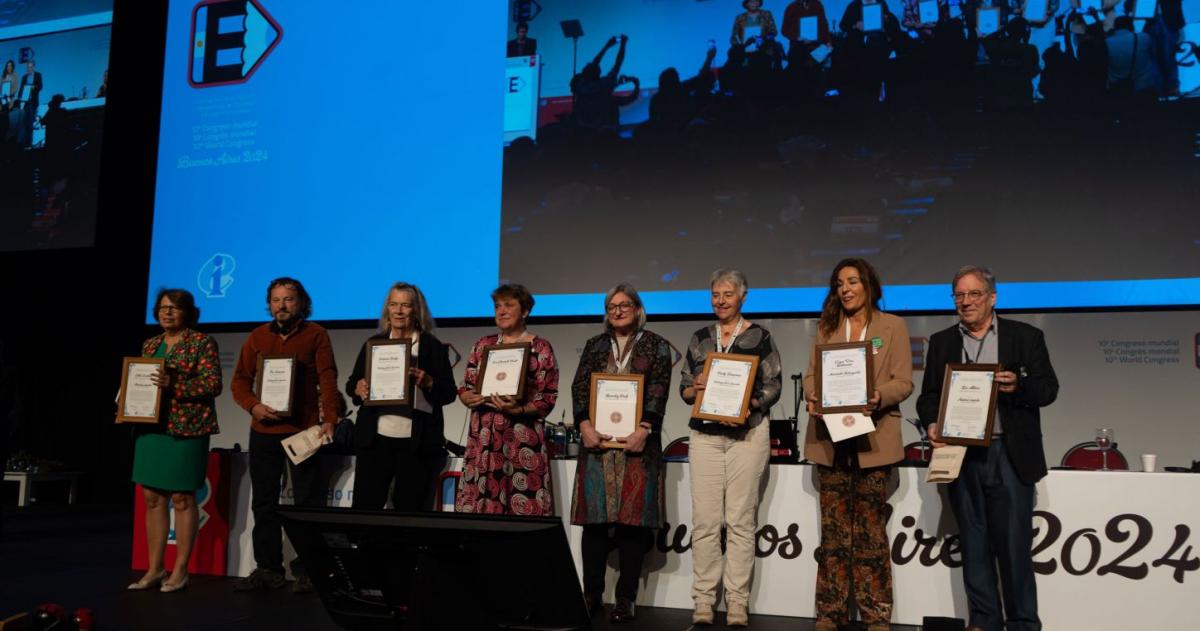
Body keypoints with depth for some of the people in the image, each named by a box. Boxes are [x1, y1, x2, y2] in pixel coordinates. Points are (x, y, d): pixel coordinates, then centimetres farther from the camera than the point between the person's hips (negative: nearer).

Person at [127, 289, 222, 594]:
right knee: (152, 497, 7)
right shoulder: (151, 344, 16)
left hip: (186, 428, -6)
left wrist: (174, 386, -22)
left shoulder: (202, 342, -4)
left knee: (182, 498, -1)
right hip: (151, 427, 6)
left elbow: (213, 384, -11)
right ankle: (154, 569, 14)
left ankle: (180, 570, 7)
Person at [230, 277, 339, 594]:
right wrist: (253, 406, -11)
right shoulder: (257, 337, 10)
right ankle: (268, 569, 19)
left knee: (308, 502, -1)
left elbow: (327, 380, -7)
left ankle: (306, 571, 4)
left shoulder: (316, 335, 0)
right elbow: (240, 380, 9)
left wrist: (329, 419, -19)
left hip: (303, 431, -4)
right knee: (264, 503, 9)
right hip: (263, 433, 4)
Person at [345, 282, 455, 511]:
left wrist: (427, 382, -18)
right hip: (375, 438, 2)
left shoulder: (433, 346, 2)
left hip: (417, 442, -2)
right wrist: (358, 388, -9)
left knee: (410, 510, 4)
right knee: (364, 507, 2)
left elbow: (449, 393, 0)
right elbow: (351, 383, 12)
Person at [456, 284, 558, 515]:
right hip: (483, 439, 4)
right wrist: (469, 398, -9)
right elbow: (465, 388, 14)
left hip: (523, 441, -4)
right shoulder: (483, 345, 13)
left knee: (522, 509, -7)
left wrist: (516, 409, -20)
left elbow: (547, 399, -4)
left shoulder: (541, 348, 0)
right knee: (477, 509, 2)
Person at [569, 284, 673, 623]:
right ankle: (592, 595, 9)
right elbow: (579, 387, 7)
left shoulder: (656, 346, 8)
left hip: (636, 441, -2)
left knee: (632, 516, -4)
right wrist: (585, 425, -9)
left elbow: (658, 391, -3)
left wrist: (644, 429, -16)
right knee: (595, 517, 1)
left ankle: (626, 599, 2)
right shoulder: (594, 346, 16)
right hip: (597, 440, 2)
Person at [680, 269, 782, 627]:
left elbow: (774, 386, 0)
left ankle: (737, 601, 6)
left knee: (740, 520, -1)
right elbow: (684, 389, 13)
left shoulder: (759, 336, 3)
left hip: (747, 433, -3)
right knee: (704, 520, 1)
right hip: (705, 434, 3)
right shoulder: (700, 339, 13)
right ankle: (703, 600, 7)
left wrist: (750, 405, -16)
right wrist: (695, 388, -8)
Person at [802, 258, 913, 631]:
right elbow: (811, 374, 10)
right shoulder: (827, 328, 14)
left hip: (873, 439, -3)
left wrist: (879, 397, -22)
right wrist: (813, 397, -12)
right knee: (834, 529, 5)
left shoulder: (892, 326, 5)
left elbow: (904, 382, -2)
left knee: (870, 530, 0)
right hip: (830, 438, 3)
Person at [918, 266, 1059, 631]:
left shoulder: (1026, 337, 5)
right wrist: (932, 424, -10)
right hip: (961, 454, 3)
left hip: (1010, 454, -3)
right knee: (974, 545, 8)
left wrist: (1017, 386, -18)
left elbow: (1048, 388, 2)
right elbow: (929, 395, 10)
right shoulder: (942, 343, 13)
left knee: (1014, 544, -2)